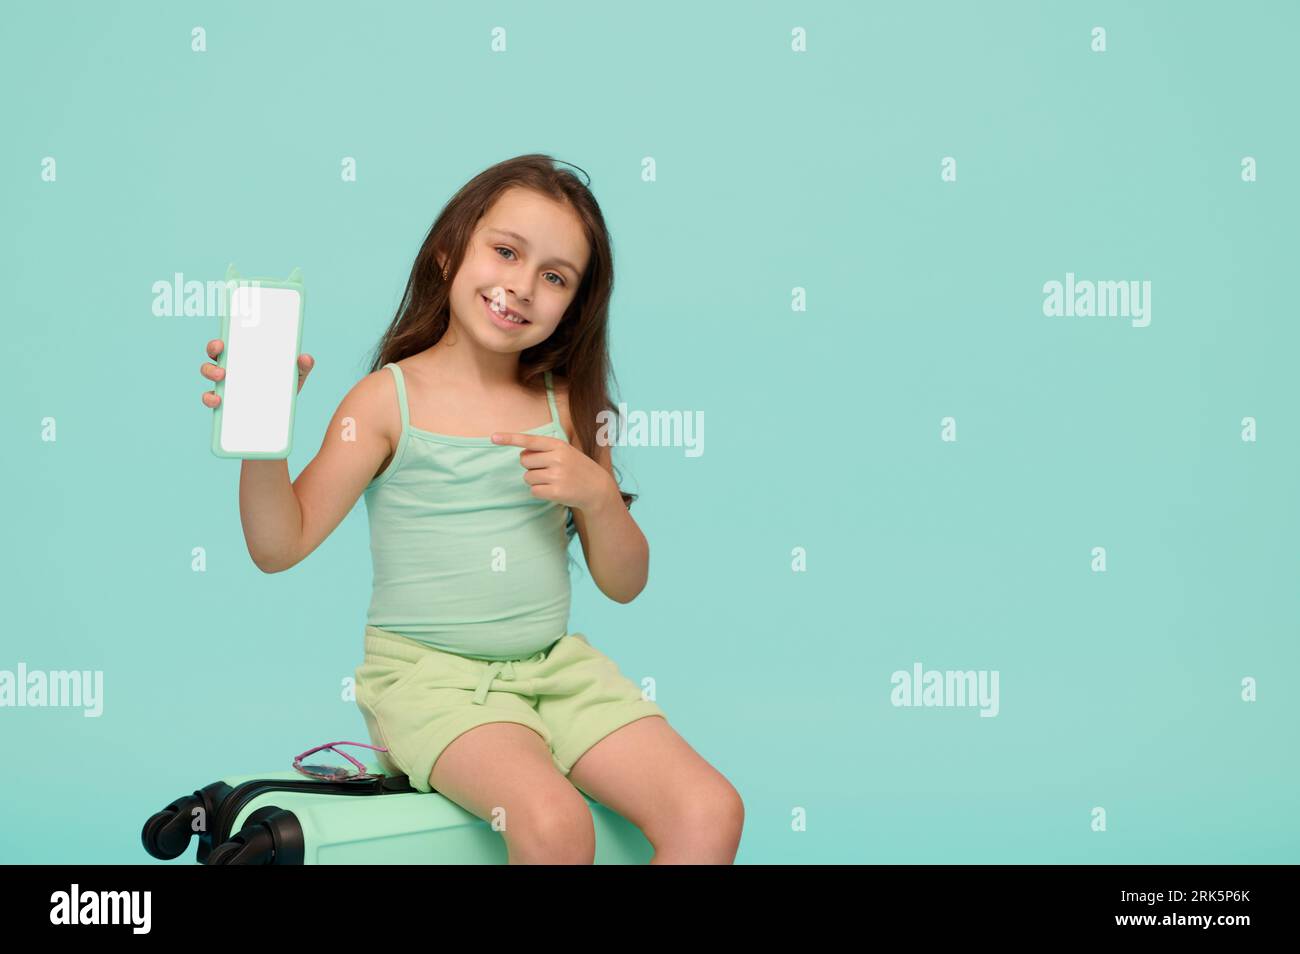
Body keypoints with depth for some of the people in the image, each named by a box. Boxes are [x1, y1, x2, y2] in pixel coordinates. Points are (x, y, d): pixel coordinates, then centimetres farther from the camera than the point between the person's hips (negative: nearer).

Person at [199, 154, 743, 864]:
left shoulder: (566, 407, 7)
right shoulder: (390, 399, -4)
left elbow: (624, 584, 8)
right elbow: (280, 546, -11)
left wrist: (596, 493, -10)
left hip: (556, 664, 5)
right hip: (429, 672, -4)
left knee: (710, 812, -12)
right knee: (553, 820, -31)